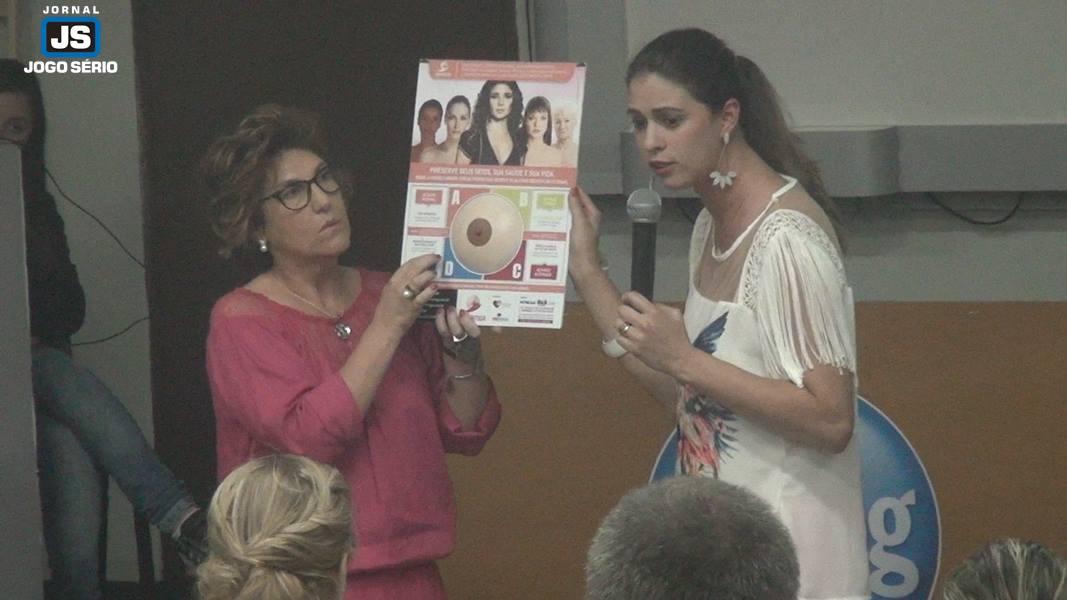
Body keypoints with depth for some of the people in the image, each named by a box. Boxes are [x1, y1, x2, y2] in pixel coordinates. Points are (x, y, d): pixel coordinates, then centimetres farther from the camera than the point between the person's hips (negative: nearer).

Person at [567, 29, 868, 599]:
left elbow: (831, 421, -21)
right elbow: (684, 396, 9)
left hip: (785, 548, -8)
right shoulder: (712, 227, 10)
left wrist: (686, 359, -23)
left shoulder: (787, 238, -16)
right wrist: (585, 269, 9)